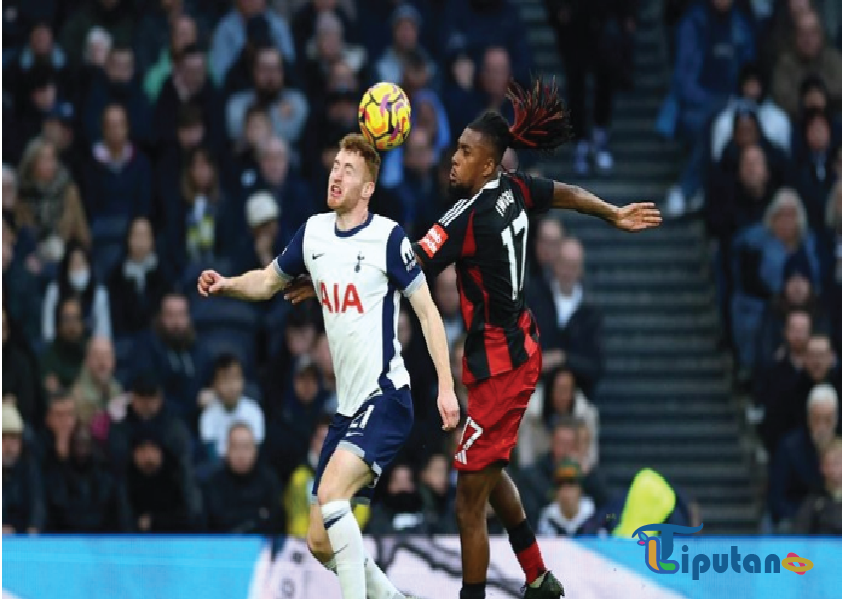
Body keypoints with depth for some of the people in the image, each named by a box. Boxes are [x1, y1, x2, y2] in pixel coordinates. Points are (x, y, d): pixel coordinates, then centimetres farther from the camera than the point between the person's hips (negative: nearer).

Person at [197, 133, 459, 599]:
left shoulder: (388, 237, -9)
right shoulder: (313, 232, 8)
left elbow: (427, 311, -8)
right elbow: (268, 281, 23)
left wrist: (446, 386, -16)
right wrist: (226, 285, 2)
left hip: (385, 399, -7)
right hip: (347, 405, 7)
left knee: (331, 493, -29)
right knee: (320, 543, 5)